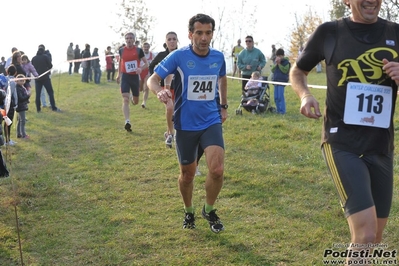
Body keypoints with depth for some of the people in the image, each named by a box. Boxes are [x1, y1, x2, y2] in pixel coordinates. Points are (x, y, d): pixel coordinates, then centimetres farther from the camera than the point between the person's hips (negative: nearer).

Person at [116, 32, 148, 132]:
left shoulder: (139, 50, -5)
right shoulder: (121, 50, 1)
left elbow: (146, 64, -2)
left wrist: (141, 68, -23)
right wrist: (119, 74, 19)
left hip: (135, 77, 0)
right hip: (125, 77, 0)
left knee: (136, 102, 14)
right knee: (125, 99, -17)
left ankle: (133, 99, 54)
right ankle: (127, 122, -23)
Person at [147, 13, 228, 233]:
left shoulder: (218, 57, 0)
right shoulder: (179, 56, -12)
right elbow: (153, 79, -12)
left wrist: (224, 106, 21)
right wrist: (160, 91, -34)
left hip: (211, 122, 2)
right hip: (185, 125, -2)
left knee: (217, 169, -16)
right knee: (187, 174, 10)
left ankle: (209, 211, 11)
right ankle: (189, 212, 38)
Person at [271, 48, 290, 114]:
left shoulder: (286, 62, -5)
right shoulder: (275, 61, 13)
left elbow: (285, 70, -14)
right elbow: (272, 70, 8)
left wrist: (279, 64, -14)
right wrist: (276, 64, -6)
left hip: (282, 81, -7)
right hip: (275, 81, 7)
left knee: (280, 96, -11)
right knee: (276, 97, 8)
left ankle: (282, 111, -7)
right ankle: (278, 110, 17)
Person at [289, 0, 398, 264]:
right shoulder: (329, 32, -2)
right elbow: (297, 71, 13)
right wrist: (305, 95, -7)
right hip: (342, 143, -4)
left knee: (375, 237, 14)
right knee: (365, 234, -18)